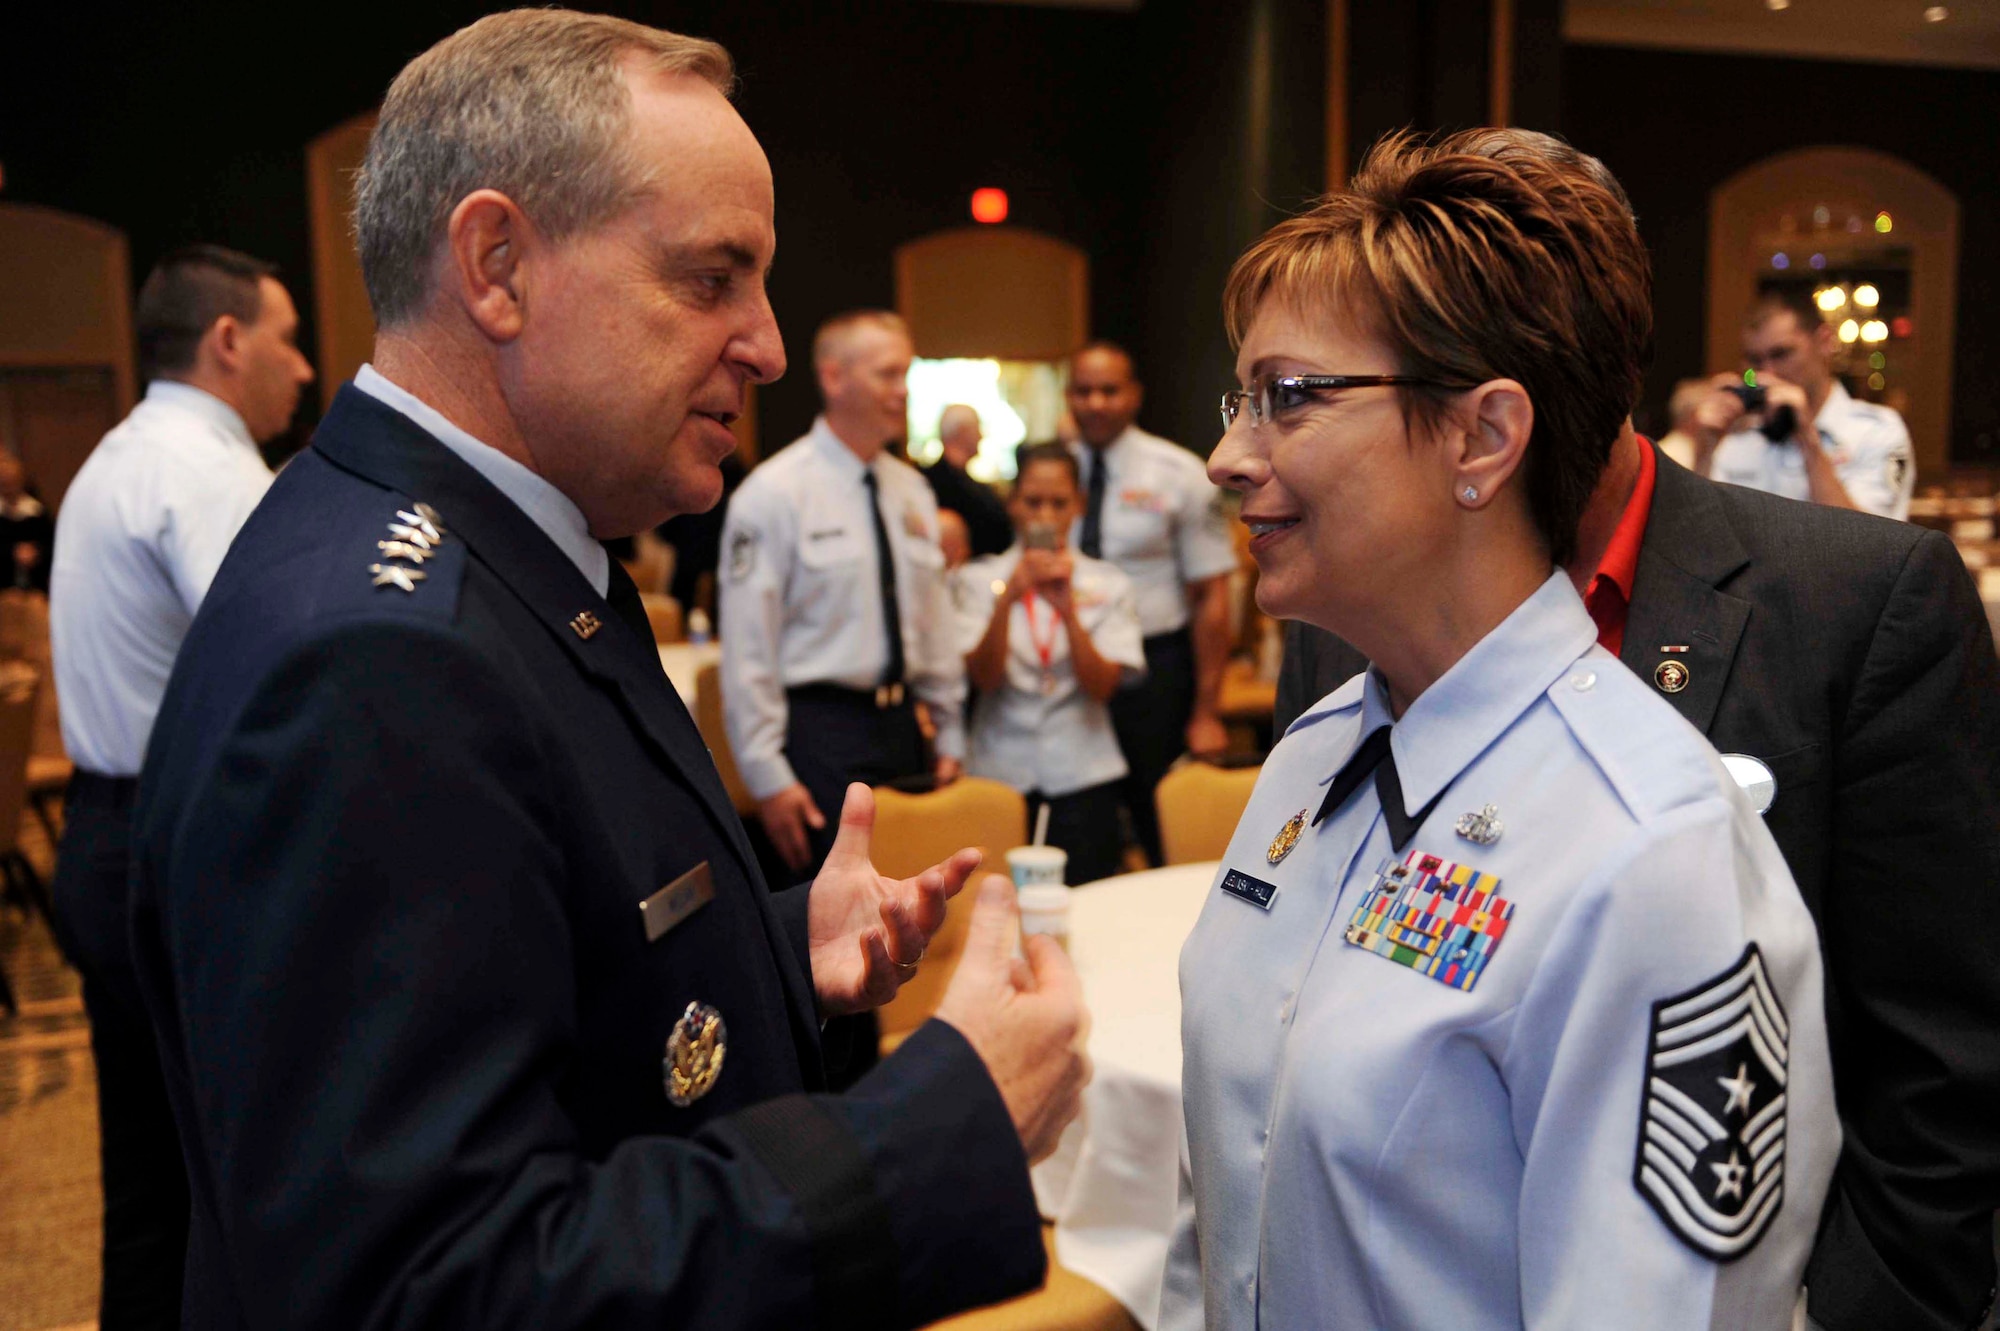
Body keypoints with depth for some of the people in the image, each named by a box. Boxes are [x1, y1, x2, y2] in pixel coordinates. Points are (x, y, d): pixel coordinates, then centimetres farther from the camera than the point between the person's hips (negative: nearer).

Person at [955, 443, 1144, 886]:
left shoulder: (1108, 584, 7)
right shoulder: (978, 580, 5)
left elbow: (1103, 685, -4)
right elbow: (982, 676, -7)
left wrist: (1067, 608, -18)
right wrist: (1008, 598, -21)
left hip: (1083, 777, 1)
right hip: (1001, 770, 0)